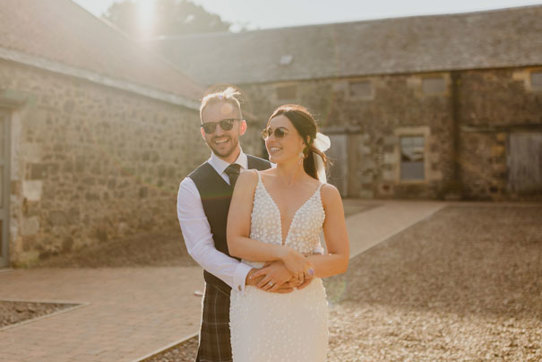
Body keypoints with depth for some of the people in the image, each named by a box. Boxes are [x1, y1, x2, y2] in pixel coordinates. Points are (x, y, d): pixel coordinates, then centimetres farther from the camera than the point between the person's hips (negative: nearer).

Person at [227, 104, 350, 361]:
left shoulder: (327, 194, 2)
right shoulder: (250, 181, 0)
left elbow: (340, 261, 1)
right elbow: (235, 243, -7)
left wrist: (294, 269, -14)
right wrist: (285, 254, -20)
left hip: (304, 305, 1)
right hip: (254, 304, 0)